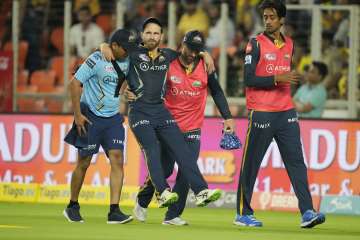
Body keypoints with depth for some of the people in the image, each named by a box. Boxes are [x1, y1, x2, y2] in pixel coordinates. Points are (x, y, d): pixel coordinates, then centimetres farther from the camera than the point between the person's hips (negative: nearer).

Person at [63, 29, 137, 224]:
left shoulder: (126, 62, 4)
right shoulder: (97, 60, -14)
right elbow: (74, 84, -14)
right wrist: (77, 114, -16)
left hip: (113, 118, 5)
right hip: (90, 117, -5)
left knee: (117, 160, -10)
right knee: (84, 163, 3)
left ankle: (114, 211, -13)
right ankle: (72, 207, 21)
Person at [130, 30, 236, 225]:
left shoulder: (205, 67, -3)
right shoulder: (168, 64, -8)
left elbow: (217, 92, 8)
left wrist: (227, 118, 2)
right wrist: (134, 93, -17)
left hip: (193, 129, 2)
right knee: (165, 169, 1)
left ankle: (173, 216, 4)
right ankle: (142, 202, 28)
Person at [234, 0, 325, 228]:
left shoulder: (289, 44, 13)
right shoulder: (256, 44, -5)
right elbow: (249, 79, -12)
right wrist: (276, 79, -21)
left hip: (286, 113, 5)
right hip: (261, 113, -5)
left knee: (296, 162, -4)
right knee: (251, 164, 2)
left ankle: (307, 212, -10)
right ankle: (243, 214, 12)